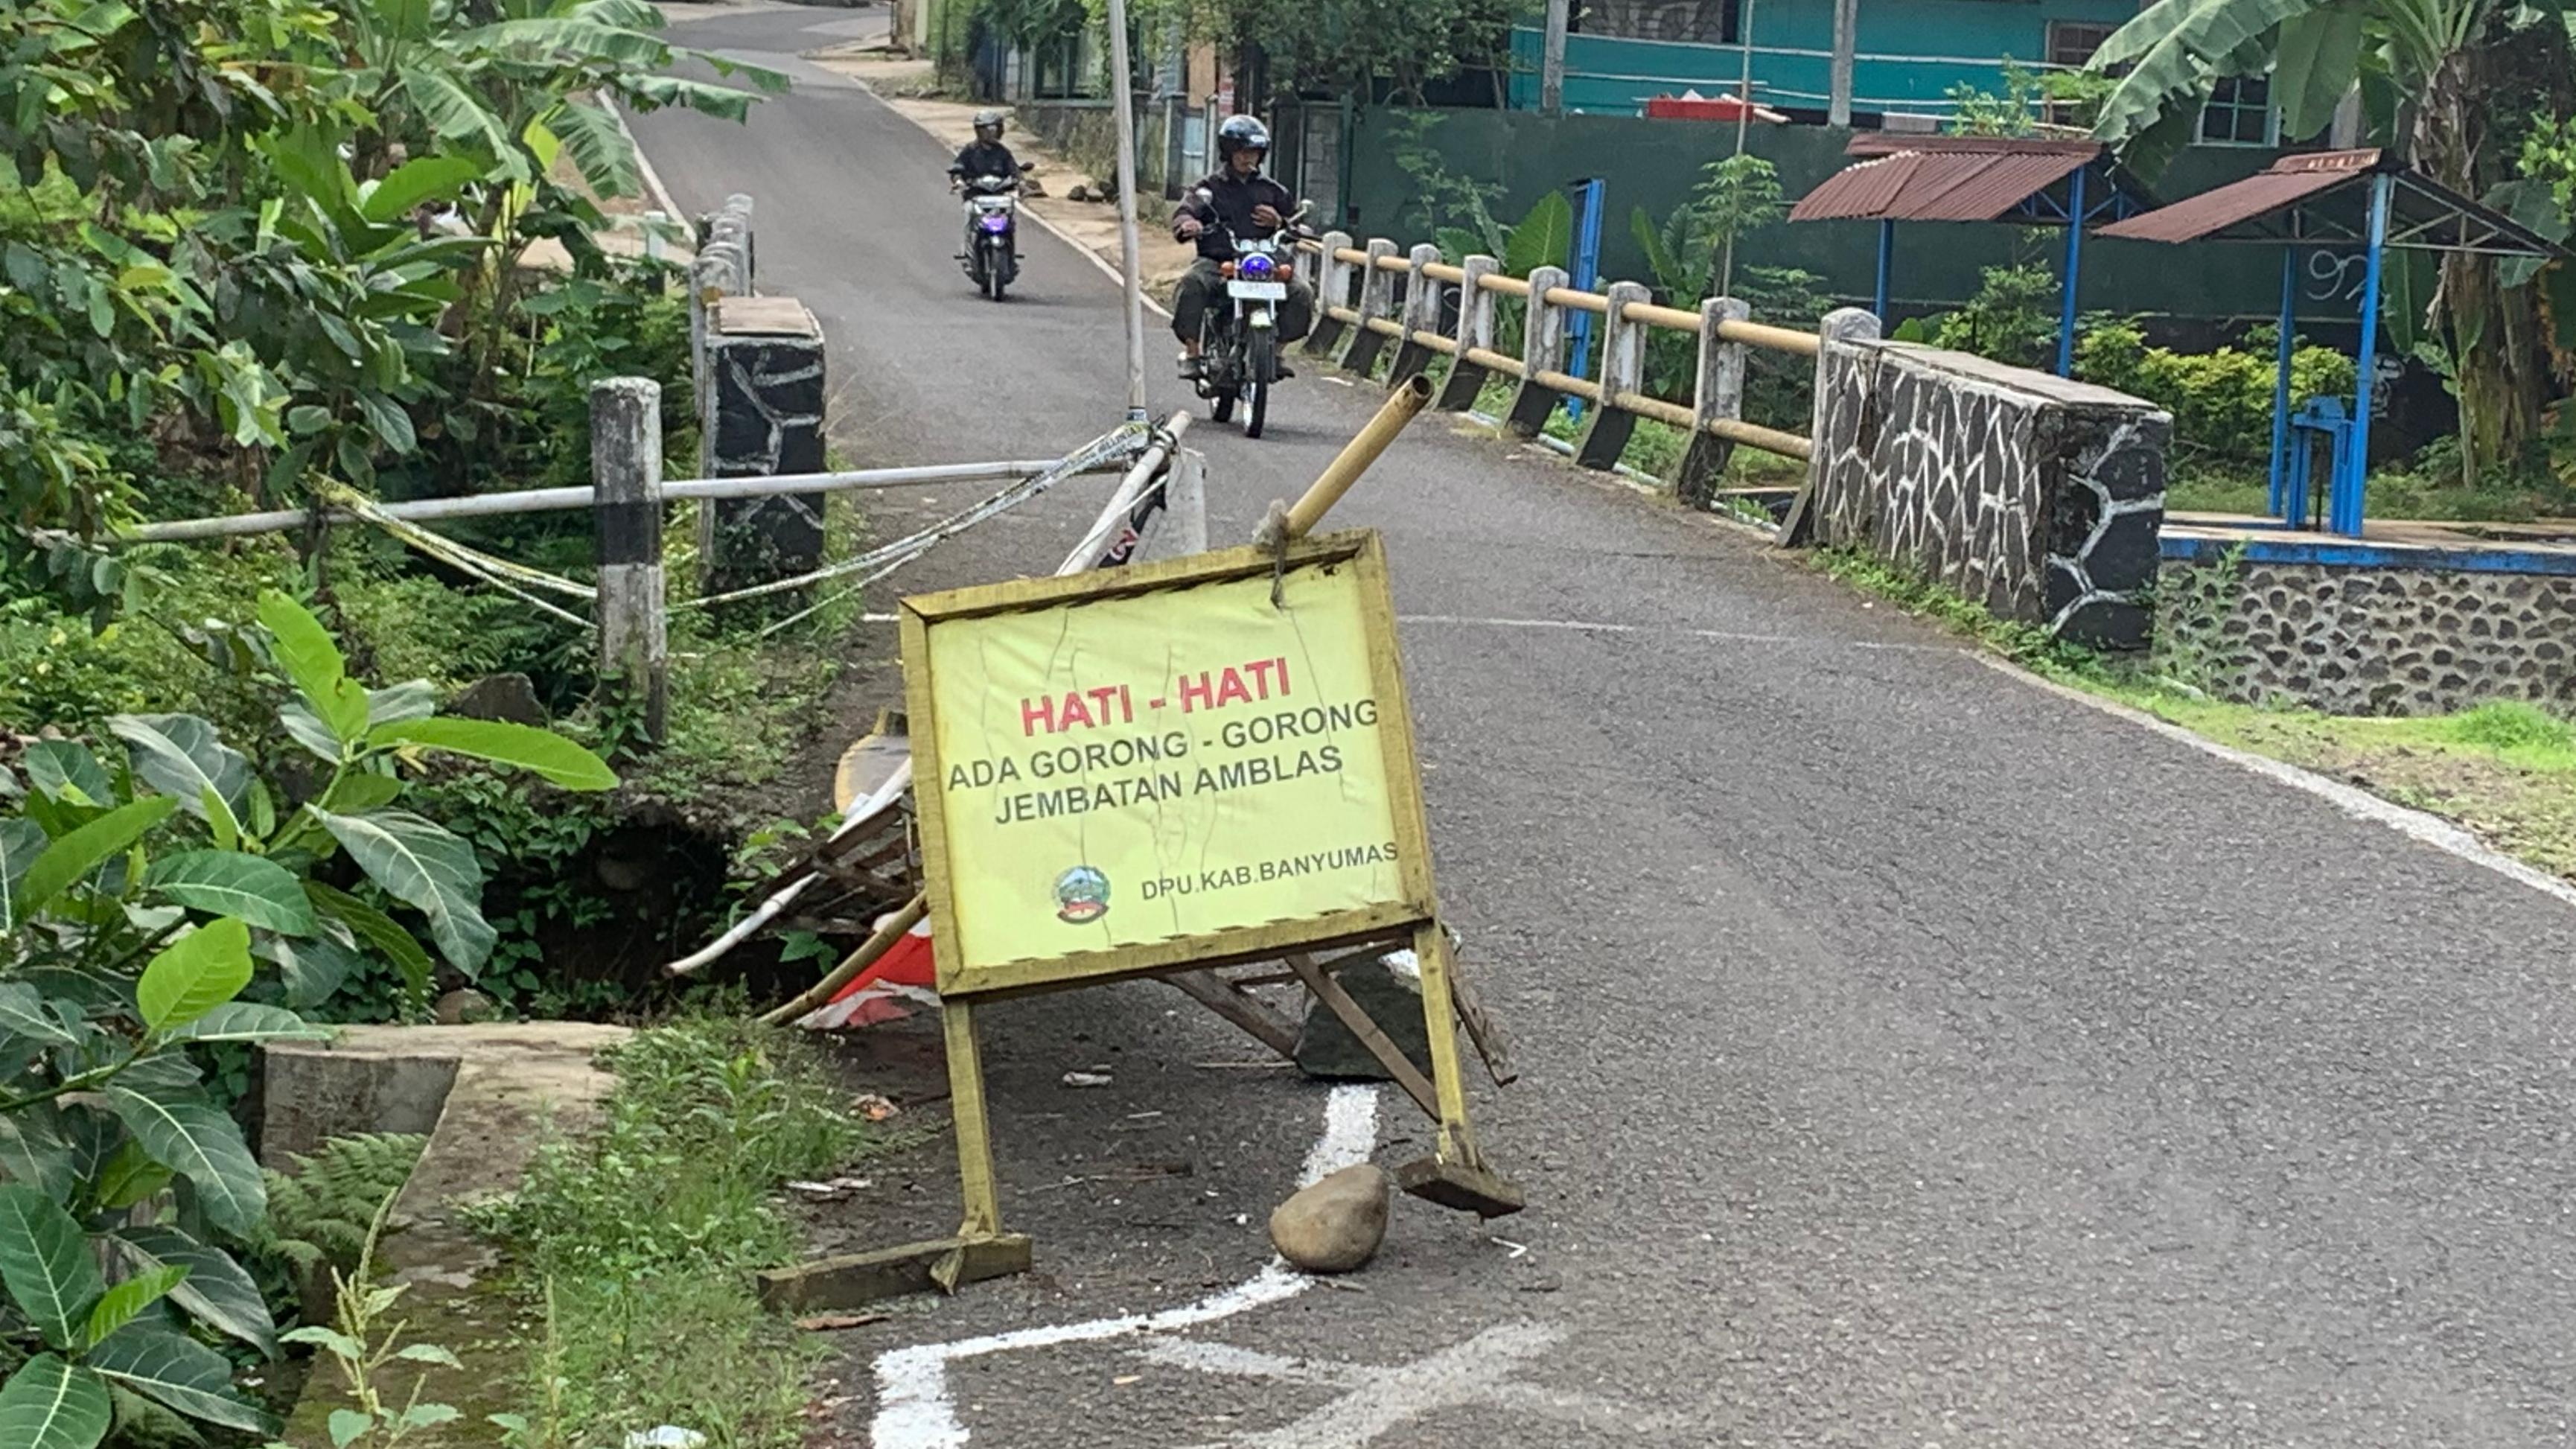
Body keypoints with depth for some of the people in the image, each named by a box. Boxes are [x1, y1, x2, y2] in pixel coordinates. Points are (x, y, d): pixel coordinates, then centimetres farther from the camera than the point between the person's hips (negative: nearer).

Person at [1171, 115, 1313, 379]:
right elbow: (1185, 212, -8)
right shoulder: (1210, 188, 8)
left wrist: (1280, 223, -1)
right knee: (1193, 285, -35)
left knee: (1302, 293, -18)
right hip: (1216, 261, -3)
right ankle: (1191, 352, -24)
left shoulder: (1272, 191, 19)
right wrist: (1187, 224, -33)